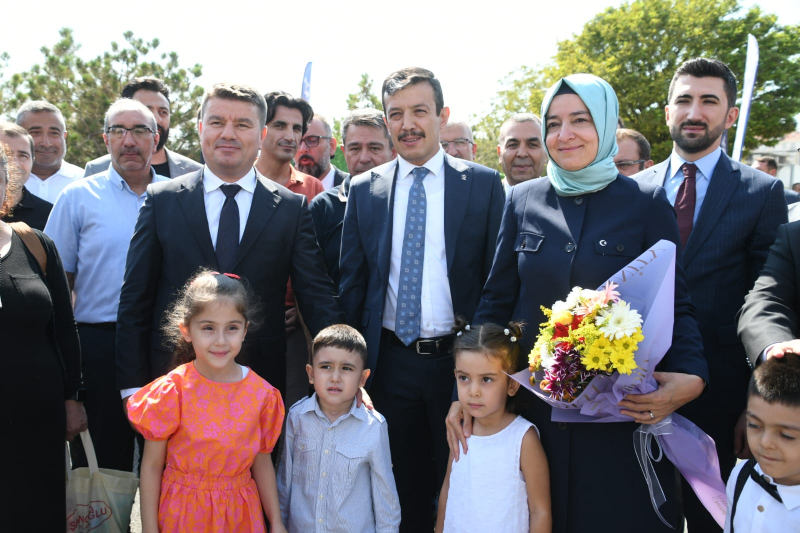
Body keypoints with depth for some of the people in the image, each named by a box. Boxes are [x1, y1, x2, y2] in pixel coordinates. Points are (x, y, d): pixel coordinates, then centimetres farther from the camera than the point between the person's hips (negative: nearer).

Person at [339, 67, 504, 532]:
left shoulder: (483, 184, -2)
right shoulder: (364, 190, 4)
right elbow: (352, 282, 6)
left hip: (459, 359, -1)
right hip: (391, 362, 2)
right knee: (403, 488, 16)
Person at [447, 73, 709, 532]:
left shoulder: (646, 202, -3)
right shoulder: (523, 200, 3)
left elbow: (675, 304, -2)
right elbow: (496, 301, 6)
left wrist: (690, 376, -21)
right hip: (532, 404, 2)